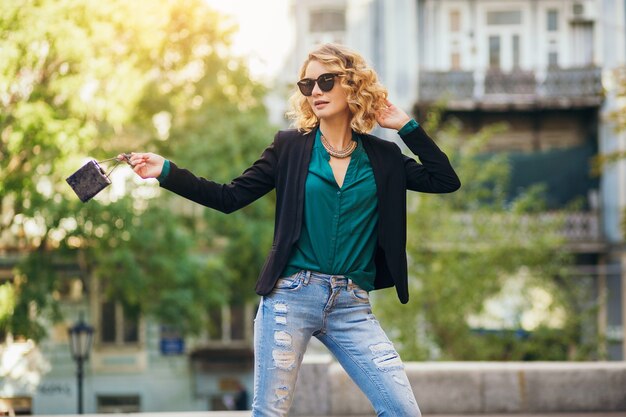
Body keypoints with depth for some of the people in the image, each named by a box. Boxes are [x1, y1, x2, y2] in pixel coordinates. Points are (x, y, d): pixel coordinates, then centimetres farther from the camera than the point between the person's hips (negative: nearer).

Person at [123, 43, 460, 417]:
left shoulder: (383, 157, 9)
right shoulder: (290, 147, 5)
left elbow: (447, 181, 9)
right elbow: (230, 197, 5)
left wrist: (407, 127, 4)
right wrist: (167, 172, -5)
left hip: (352, 305, 2)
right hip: (291, 297, -2)